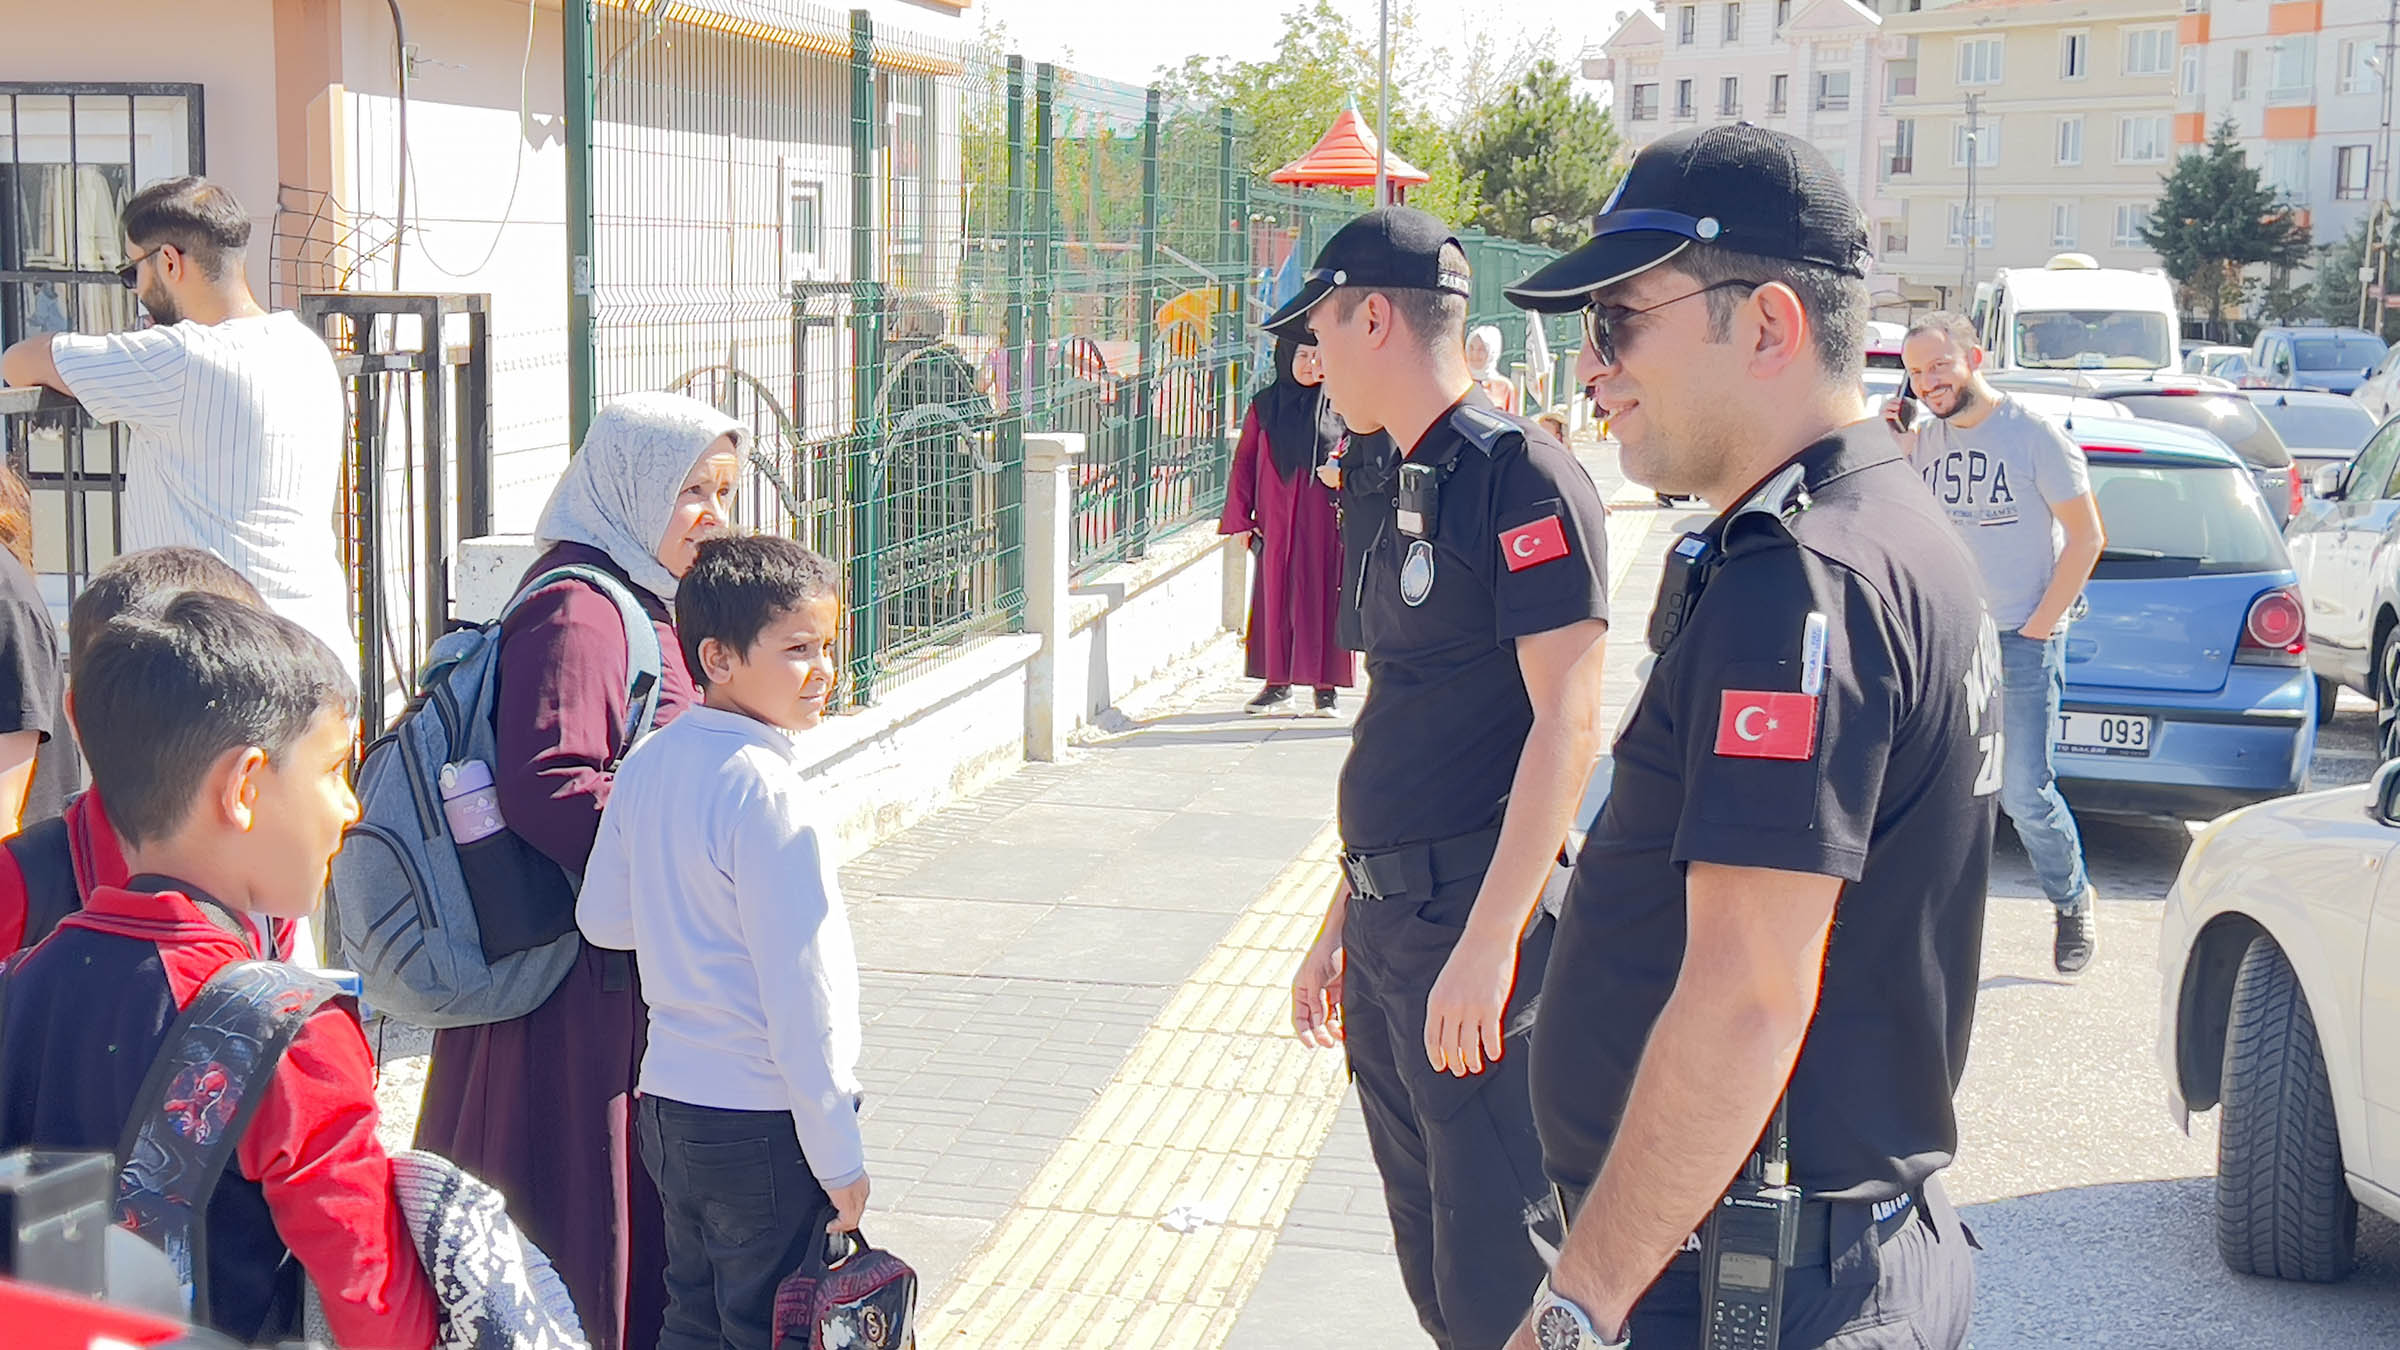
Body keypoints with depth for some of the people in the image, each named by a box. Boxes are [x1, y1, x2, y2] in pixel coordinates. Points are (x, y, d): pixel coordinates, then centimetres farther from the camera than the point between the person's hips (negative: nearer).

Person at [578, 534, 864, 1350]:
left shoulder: (646, 766, 2)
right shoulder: (770, 797, -21)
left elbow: (601, 918, 11)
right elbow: (798, 995, -21)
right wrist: (839, 1160, -14)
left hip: (669, 1102, 8)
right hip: (764, 1125, -7)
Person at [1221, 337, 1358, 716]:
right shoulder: (1263, 406, 6)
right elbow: (1244, 463, 8)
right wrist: (1239, 520, 3)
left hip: (1324, 522, -2)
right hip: (1275, 522, 2)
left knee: (1322, 597, -1)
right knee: (1274, 596, 4)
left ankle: (1327, 685, 6)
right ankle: (1277, 683, 12)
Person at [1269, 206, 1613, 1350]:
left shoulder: (1522, 476, -12)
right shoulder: (1386, 491, 15)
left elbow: (1568, 722, -18)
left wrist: (1489, 943, -23)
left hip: (1475, 923, -9)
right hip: (1386, 926, 9)